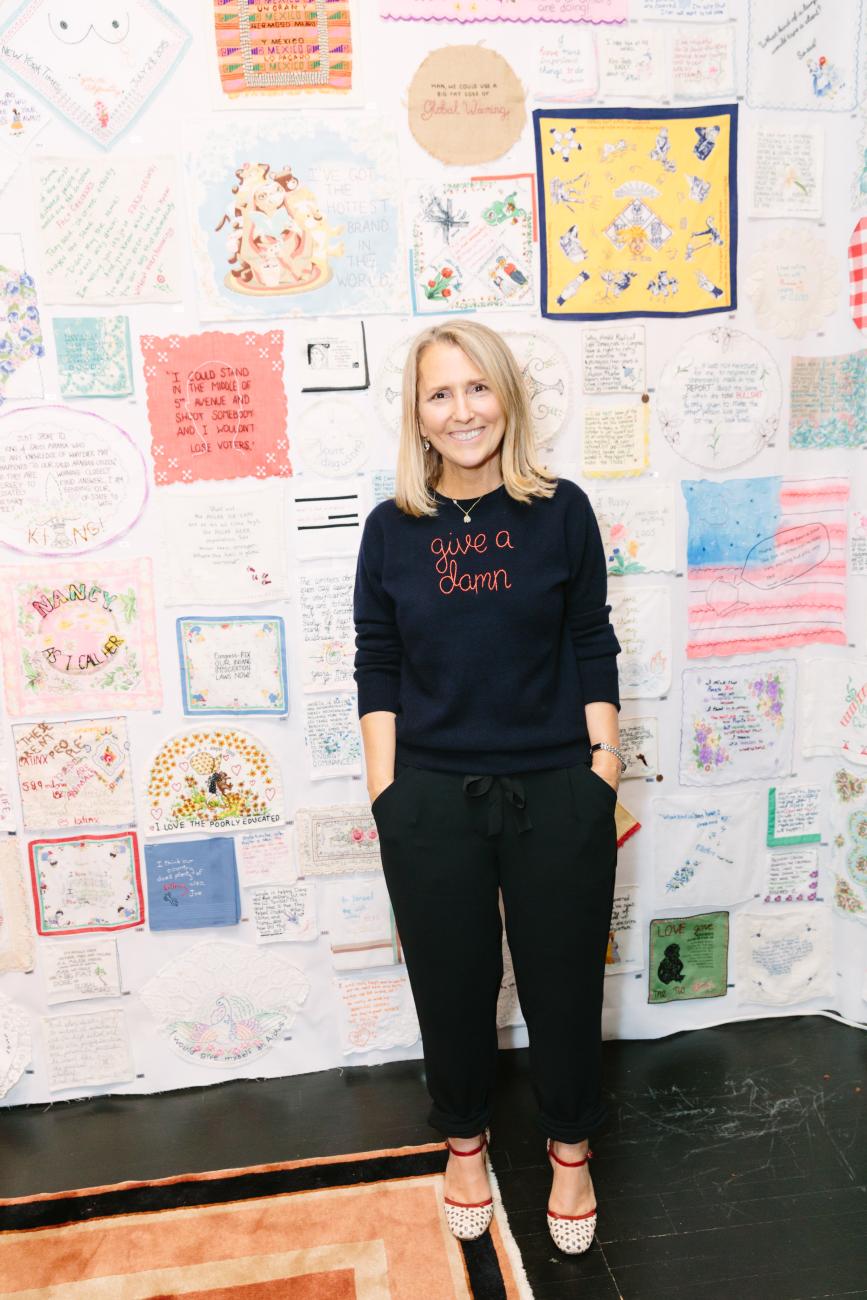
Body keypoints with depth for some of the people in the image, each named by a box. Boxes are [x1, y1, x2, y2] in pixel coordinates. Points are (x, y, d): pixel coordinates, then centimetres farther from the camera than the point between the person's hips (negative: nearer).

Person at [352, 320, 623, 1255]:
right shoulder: (392, 528, -1)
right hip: (432, 799, 1)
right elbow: (376, 668, 2)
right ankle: (465, 1141, 43)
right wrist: (386, 792, -2)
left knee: (564, 979, 14)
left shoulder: (561, 512, -3)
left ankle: (570, 1149, 41)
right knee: (453, 983, 16)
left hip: (556, 792, 0)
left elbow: (592, 651, 1)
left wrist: (603, 770, -2)